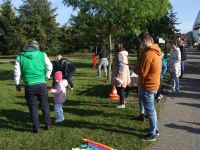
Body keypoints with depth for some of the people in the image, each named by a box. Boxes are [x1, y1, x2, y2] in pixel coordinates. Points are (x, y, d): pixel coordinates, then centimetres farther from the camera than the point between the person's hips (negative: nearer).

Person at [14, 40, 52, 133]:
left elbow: (17, 72, 3)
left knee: (33, 107, 10)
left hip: (29, 86, 0)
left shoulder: (20, 57, 1)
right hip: (41, 84, 0)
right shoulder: (42, 55, 0)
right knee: (45, 105, 16)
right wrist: (46, 77, 18)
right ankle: (48, 124, 22)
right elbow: (49, 67, 3)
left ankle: (36, 127, 13)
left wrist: (17, 84, 13)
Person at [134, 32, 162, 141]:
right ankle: (155, 129, 34)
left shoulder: (148, 54, -22)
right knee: (151, 109, 21)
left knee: (150, 110, 1)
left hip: (148, 86, -9)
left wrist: (135, 68, -3)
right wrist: (138, 66, 4)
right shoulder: (156, 52, 8)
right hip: (154, 84, 9)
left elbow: (142, 72, -21)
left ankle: (152, 134, 13)